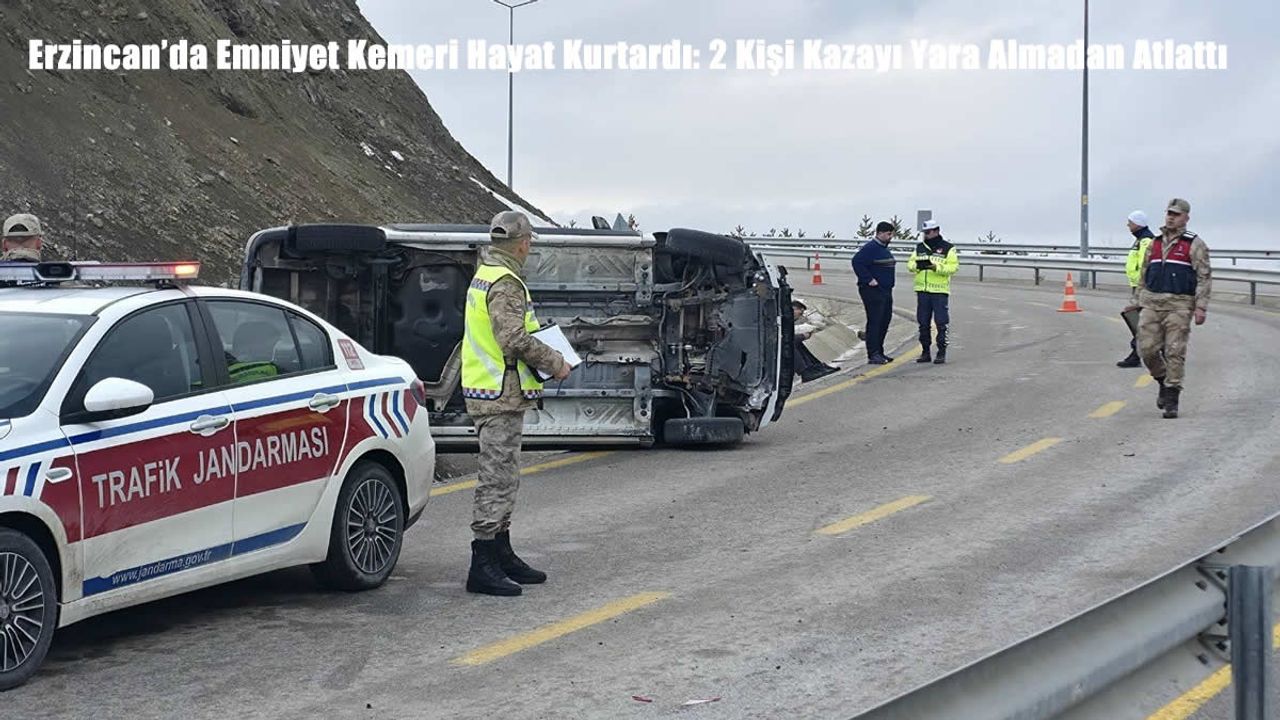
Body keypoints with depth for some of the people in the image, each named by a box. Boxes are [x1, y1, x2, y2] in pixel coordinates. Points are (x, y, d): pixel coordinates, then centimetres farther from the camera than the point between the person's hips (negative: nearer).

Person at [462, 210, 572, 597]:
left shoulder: (485, 275, 16)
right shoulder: (505, 283, -17)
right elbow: (515, 338, -25)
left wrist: (544, 354, 15)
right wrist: (554, 363, -13)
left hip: (489, 391, 11)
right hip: (501, 395, -11)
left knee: (502, 477, 18)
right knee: (497, 477, -8)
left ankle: (501, 554, 27)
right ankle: (483, 567, -7)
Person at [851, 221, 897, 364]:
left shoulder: (884, 249, 17)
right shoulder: (871, 248, -13)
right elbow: (857, 262, -23)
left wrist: (889, 284, 18)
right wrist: (868, 280, -22)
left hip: (886, 291, 10)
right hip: (873, 291, -10)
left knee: (885, 321, 11)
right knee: (874, 322, -10)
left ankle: (879, 352, 19)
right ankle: (873, 354, -10)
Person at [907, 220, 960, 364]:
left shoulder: (948, 248, 0)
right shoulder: (919, 248, 14)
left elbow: (953, 267, -9)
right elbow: (910, 263, 11)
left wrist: (937, 267, -22)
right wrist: (917, 265, -12)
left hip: (940, 291, -5)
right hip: (922, 290, 5)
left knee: (941, 323, -6)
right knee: (923, 323, 8)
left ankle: (941, 353, -2)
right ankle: (926, 352, 16)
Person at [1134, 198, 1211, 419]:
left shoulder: (1194, 245, 0)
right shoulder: (1155, 243, 15)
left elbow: (1205, 278, -4)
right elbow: (1144, 275, 21)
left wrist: (1201, 307, -12)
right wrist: (1141, 302, 16)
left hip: (1179, 306, -5)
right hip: (1152, 304, 5)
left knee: (1175, 353, -6)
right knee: (1147, 348, -3)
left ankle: (1171, 399, -1)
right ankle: (1164, 382, 22)